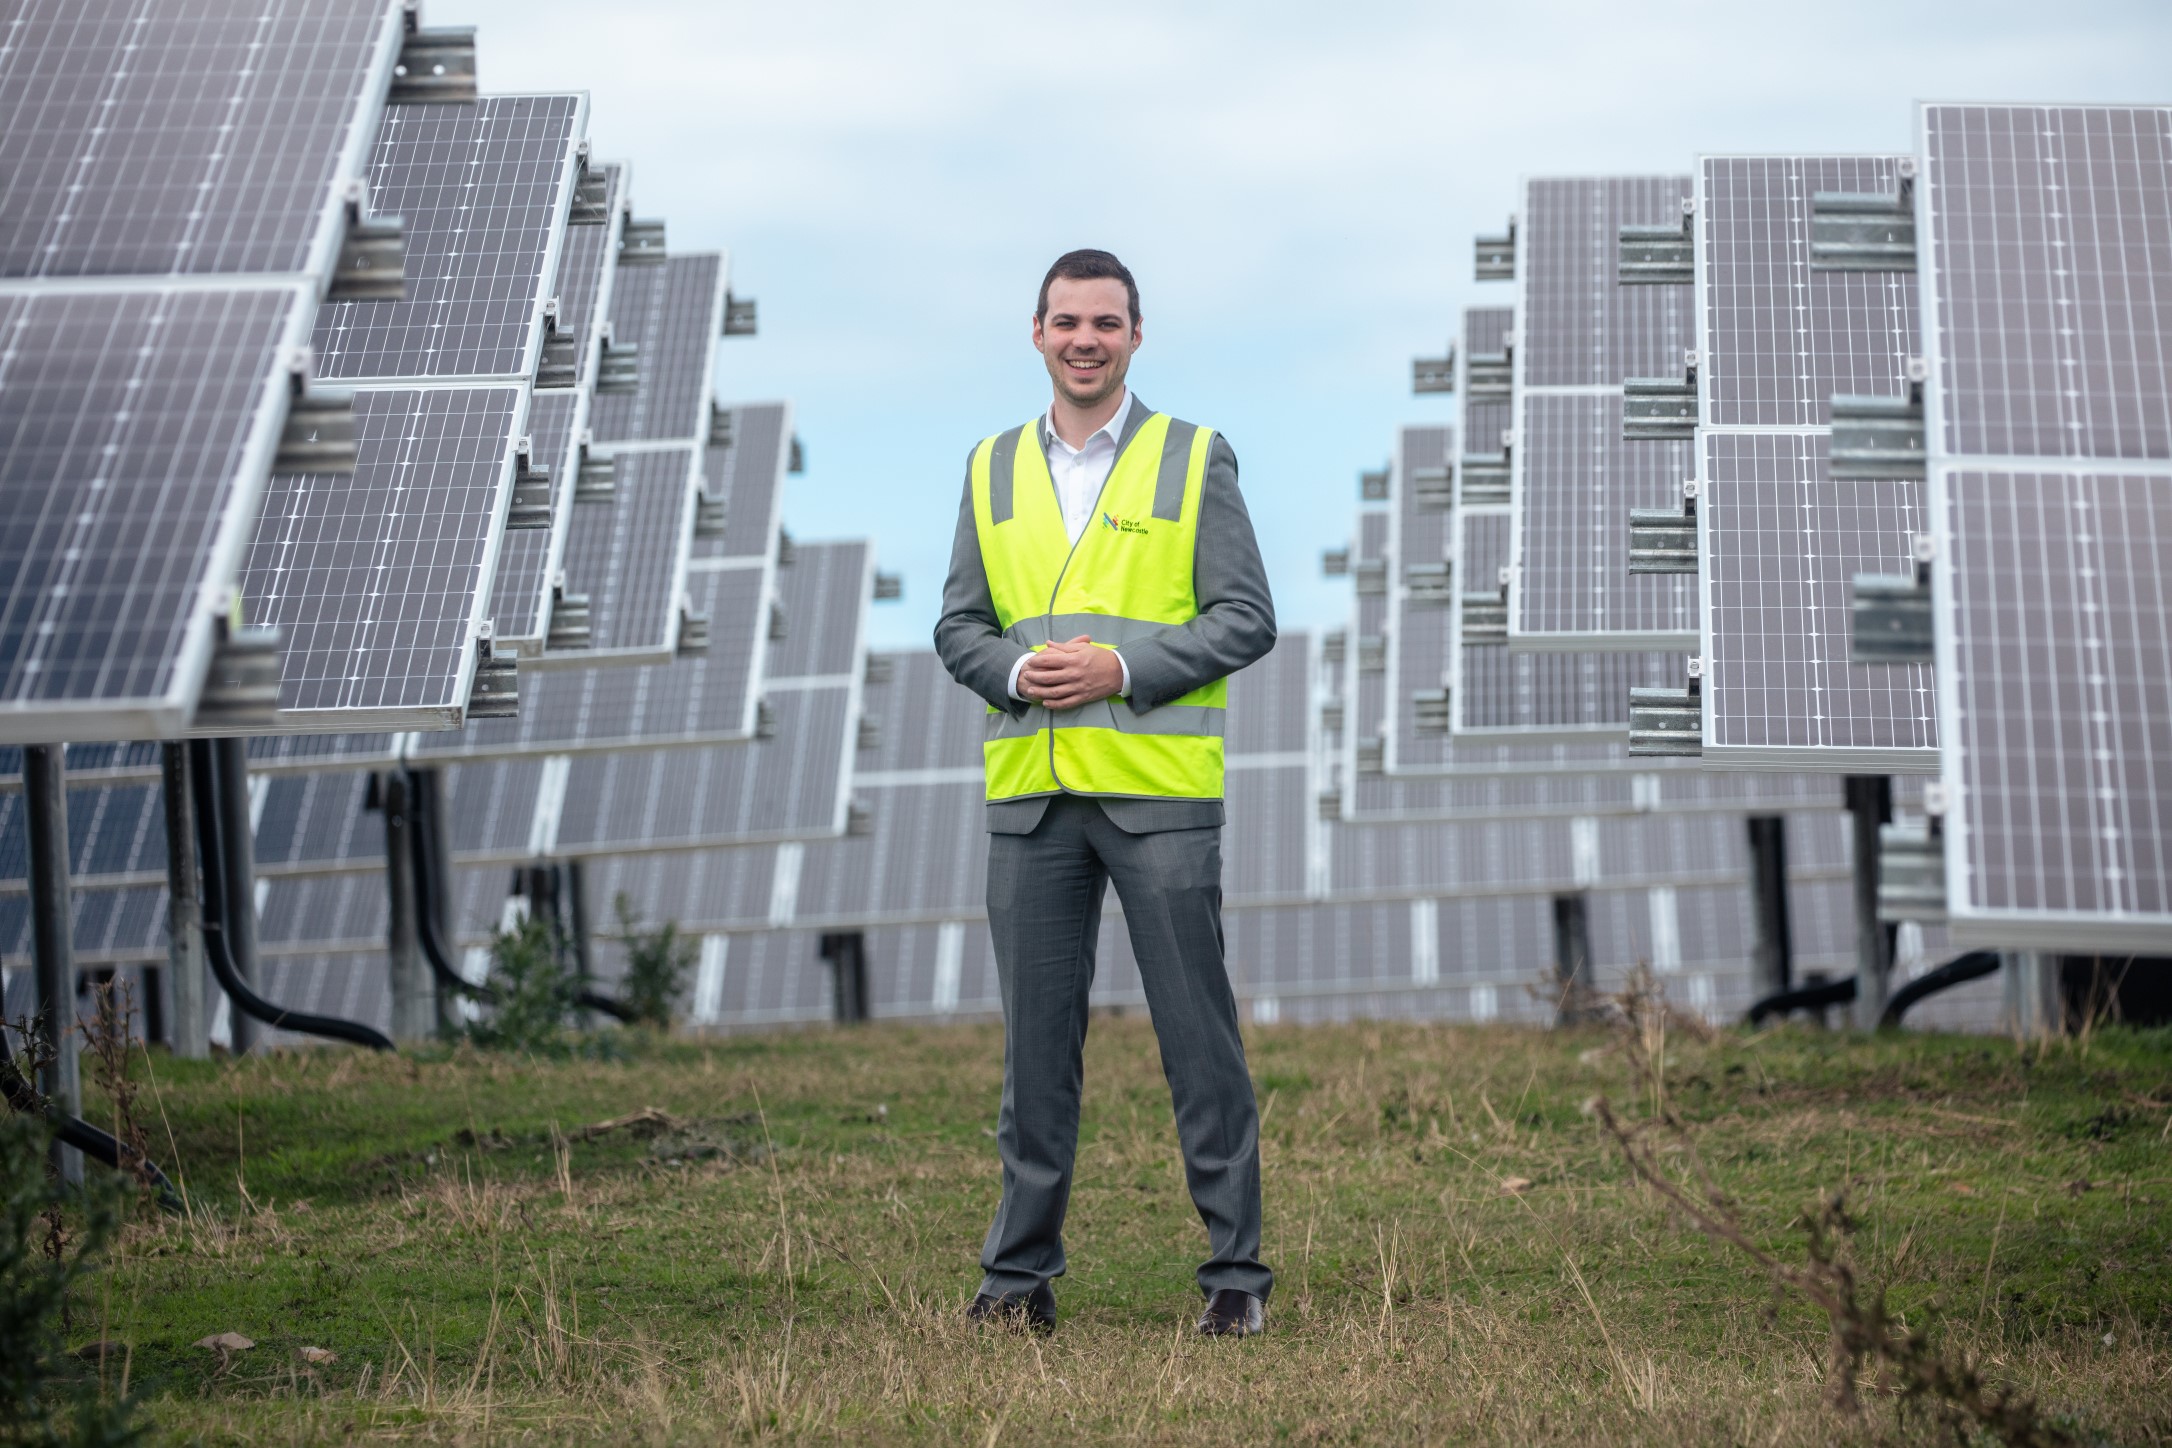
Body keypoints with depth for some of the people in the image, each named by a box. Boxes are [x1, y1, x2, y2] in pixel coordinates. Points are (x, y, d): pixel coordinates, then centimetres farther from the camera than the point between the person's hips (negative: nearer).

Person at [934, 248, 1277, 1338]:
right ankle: (1020, 1274, 15)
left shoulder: (1196, 460, 3)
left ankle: (1236, 1270, 8)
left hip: (1159, 793, -3)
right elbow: (958, 625, 13)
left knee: (1198, 1035, 0)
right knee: (1036, 1041, 7)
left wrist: (1121, 668, -14)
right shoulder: (992, 469, 14)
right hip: (1029, 796, 3)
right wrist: (1016, 670, -8)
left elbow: (1247, 618, -2)